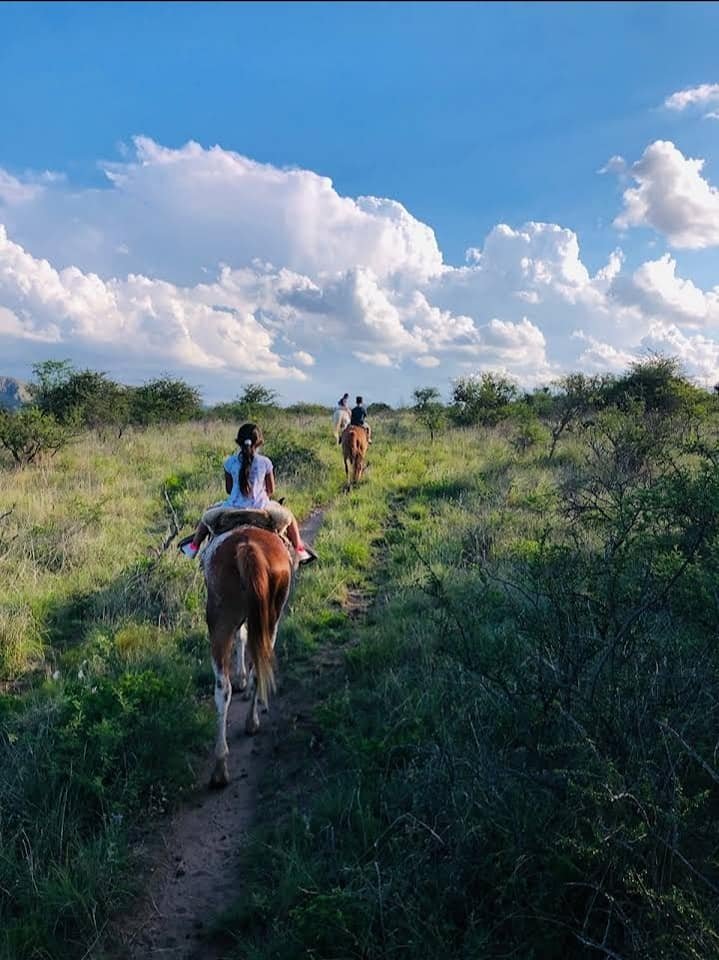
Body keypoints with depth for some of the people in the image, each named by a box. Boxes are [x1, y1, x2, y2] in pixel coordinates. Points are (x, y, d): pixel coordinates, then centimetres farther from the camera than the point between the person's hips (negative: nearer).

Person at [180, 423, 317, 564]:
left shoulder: (230, 462, -2)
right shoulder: (265, 462, -4)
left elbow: (228, 488, 8)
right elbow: (271, 490, 3)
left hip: (234, 507, 1)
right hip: (260, 508, -1)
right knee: (288, 516, 25)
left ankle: (193, 546, 38)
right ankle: (300, 551, 25)